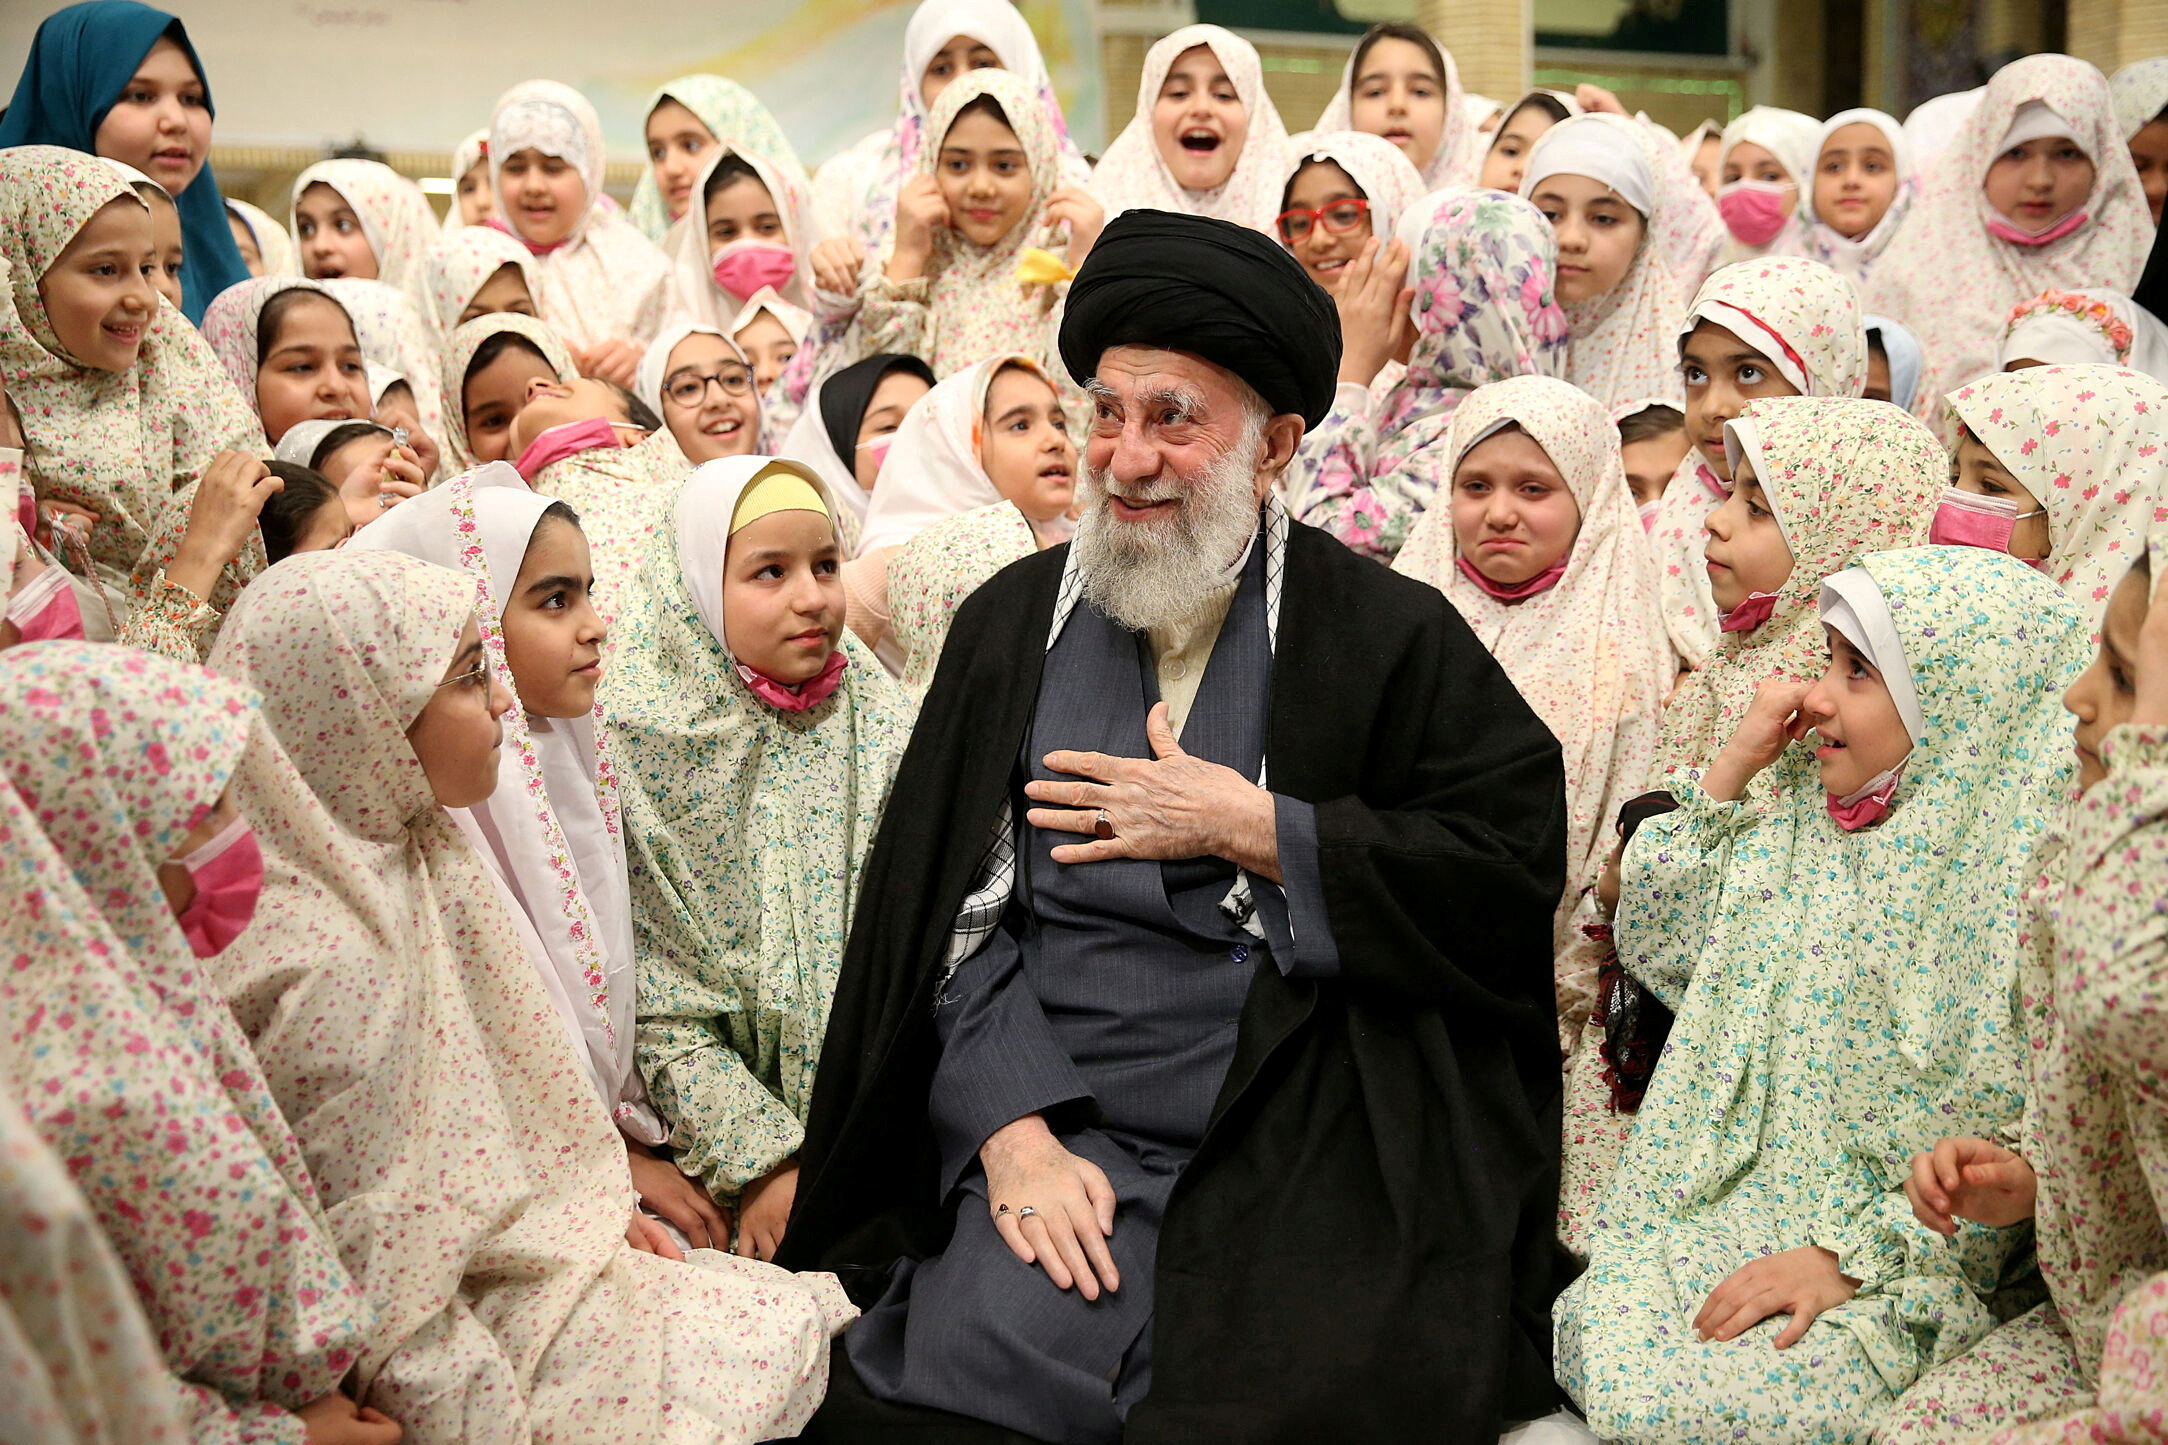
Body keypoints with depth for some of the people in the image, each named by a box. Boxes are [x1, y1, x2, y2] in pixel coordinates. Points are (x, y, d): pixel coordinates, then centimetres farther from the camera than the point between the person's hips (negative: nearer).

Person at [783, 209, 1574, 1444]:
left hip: (1307, 1164, -1)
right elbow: (943, 909, 7)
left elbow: (1518, 866, -5)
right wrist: (1010, 1133, -7)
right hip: (1049, 1131, 2)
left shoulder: (1391, 636, 3)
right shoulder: (1014, 622, 11)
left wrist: (1246, 828, -8)